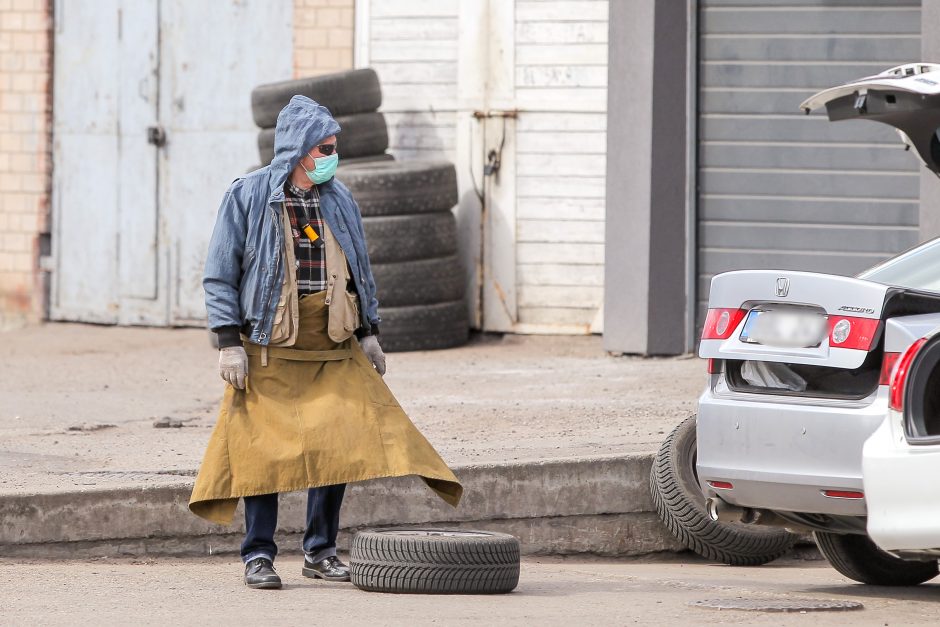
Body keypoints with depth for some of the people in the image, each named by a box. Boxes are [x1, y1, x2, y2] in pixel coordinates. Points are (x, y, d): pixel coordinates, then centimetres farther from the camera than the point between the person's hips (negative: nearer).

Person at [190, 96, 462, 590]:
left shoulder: (339, 201, 11)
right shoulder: (247, 197, -3)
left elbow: (360, 270, 21)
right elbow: (219, 276, -3)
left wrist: (369, 333, 15)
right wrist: (229, 343, -10)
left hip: (334, 350, 4)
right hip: (269, 347, -4)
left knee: (339, 444, -1)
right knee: (264, 449, -2)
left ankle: (320, 551, 11)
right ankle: (258, 555, 6)